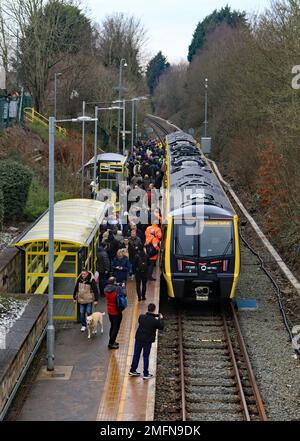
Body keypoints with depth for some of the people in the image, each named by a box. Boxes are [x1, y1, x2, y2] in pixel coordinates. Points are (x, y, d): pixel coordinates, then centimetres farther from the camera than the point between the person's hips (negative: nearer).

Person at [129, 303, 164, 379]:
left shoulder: (141, 317, -8)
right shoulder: (155, 321, -18)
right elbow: (161, 327, -3)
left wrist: (157, 316, 16)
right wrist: (161, 319, 14)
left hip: (139, 339, 3)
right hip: (148, 341, -3)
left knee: (136, 355, 15)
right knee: (146, 356, 6)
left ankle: (133, 370, 25)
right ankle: (146, 374, 12)